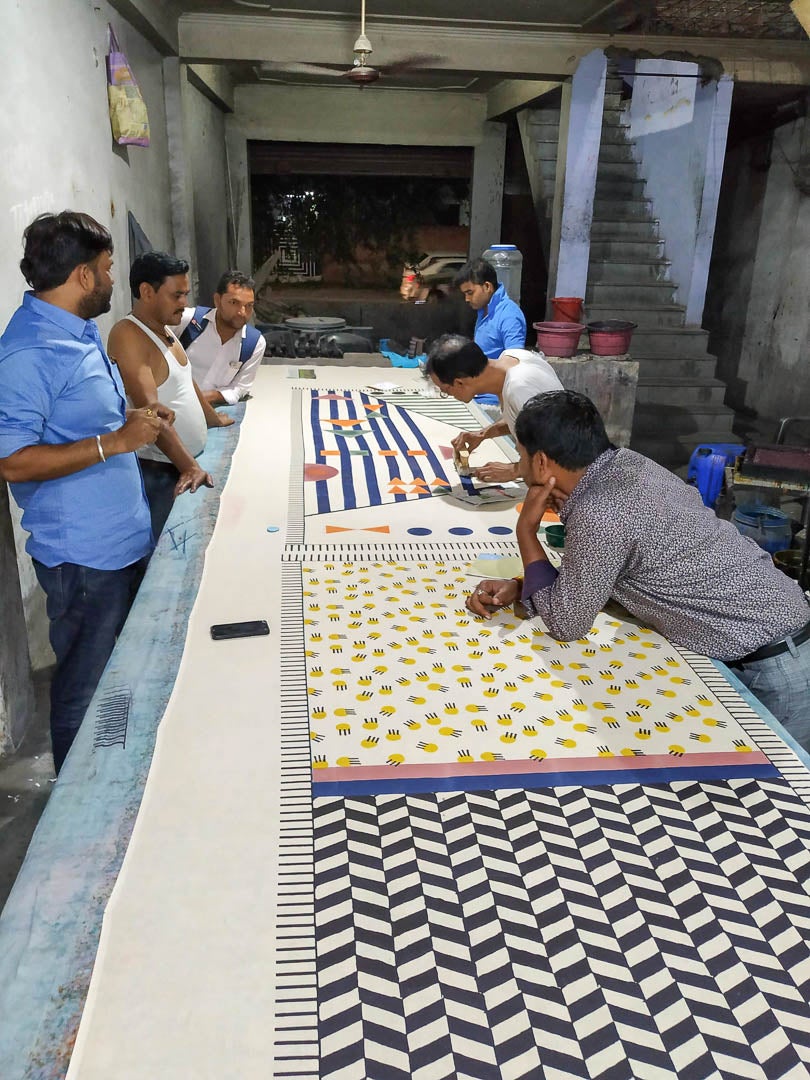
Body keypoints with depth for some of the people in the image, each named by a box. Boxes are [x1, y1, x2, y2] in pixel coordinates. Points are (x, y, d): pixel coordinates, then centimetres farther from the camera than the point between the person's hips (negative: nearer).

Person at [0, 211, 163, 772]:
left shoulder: (80, 331, 11)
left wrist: (132, 420, 8)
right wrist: (114, 442, -24)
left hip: (124, 538, 10)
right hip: (84, 555, -10)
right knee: (87, 692, 7)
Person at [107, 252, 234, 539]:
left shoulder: (165, 329, 11)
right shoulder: (128, 335, -17)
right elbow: (150, 410, -26)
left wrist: (214, 418, 33)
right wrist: (188, 466, -31)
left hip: (192, 461, 9)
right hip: (160, 471, -9)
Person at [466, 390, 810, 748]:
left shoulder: (599, 514, -28)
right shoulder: (626, 464, -1)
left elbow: (565, 622, -14)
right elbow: (580, 571, 13)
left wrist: (526, 529, -10)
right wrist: (518, 586, 0)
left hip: (771, 670, -8)